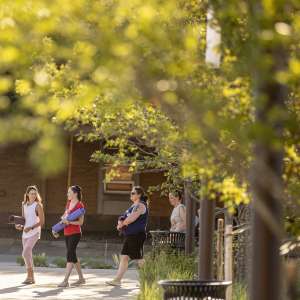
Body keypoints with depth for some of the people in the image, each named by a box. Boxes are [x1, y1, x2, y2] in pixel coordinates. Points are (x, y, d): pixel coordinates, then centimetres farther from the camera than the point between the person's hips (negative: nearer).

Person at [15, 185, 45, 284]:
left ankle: (29, 276, -6)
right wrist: (20, 226, -2)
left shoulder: (38, 205, -8)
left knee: (25, 253, -16)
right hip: (25, 233, 7)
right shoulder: (24, 205, 10)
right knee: (28, 254, 8)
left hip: (34, 233, -7)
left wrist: (31, 228, -20)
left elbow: (42, 221, -10)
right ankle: (32, 278, 16)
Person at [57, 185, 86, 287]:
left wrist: (69, 221, -24)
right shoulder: (69, 203, 11)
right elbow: (65, 215, 22)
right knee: (72, 256, 13)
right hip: (67, 233, 9)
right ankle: (81, 278, 23)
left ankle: (65, 281, -18)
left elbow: (80, 222, -14)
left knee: (70, 255, -13)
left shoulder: (80, 205, -12)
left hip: (75, 233, -9)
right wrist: (63, 218, 0)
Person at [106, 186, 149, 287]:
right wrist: (120, 221, -6)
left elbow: (131, 218, -21)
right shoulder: (133, 206, 19)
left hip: (137, 235, -10)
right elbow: (124, 217, 18)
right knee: (124, 257, 5)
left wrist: (122, 224, -5)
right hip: (129, 235, 10)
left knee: (139, 259, -3)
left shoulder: (141, 206, -12)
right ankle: (117, 280, 3)